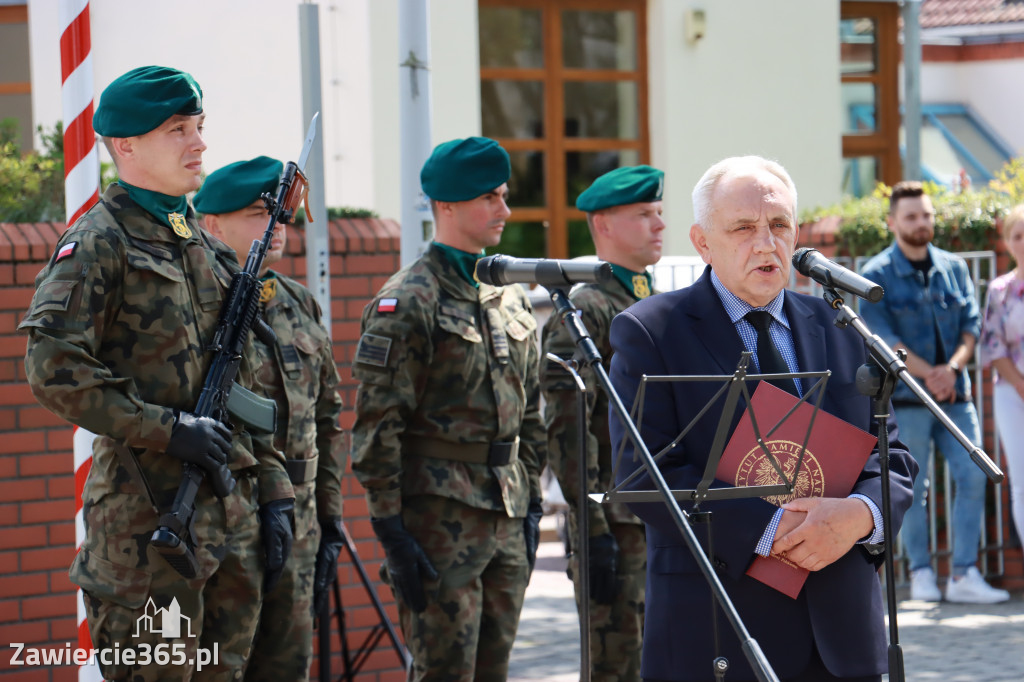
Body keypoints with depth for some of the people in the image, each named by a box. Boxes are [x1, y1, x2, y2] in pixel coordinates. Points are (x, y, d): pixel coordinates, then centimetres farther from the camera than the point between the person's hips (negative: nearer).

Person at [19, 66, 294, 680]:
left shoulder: (207, 248, 18)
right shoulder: (98, 243, -6)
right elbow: (54, 370, -18)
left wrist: (274, 493, 15)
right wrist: (169, 428, -19)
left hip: (234, 512, 7)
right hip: (149, 516, -7)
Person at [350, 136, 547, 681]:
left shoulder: (510, 298, 14)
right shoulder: (407, 303, -9)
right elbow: (377, 426, -13)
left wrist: (531, 504, 15)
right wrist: (391, 529, -16)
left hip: (506, 515, 7)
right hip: (441, 515, -7)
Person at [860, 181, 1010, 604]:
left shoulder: (954, 267, 11)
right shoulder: (876, 275, -2)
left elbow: (972, 323, 4)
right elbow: (883, 337, -10)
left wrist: (952, 367, -14)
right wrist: (929, 374, -19)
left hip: (955, 394, 4)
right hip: (905, 397, -4)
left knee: (972, 476, -6)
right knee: (912, 489, 0)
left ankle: (965, 575, -3)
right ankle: (921, 574, 9)